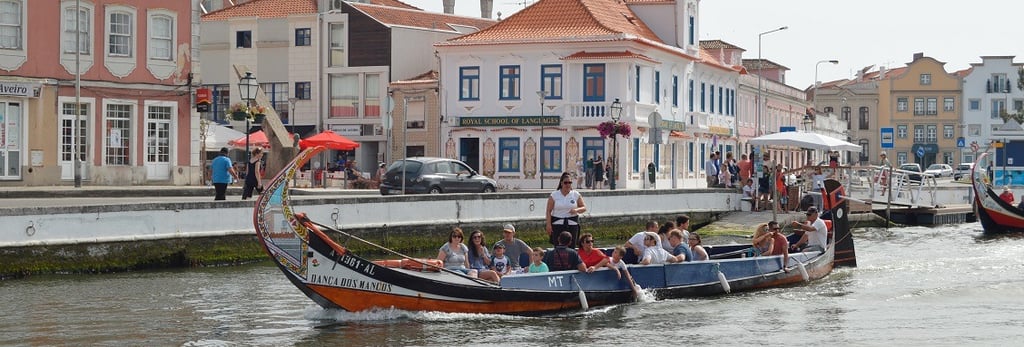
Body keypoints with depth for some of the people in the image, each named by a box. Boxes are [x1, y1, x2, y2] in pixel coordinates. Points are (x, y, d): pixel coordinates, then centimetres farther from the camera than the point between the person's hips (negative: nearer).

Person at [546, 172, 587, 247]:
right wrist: (548, 224, -9)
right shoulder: (554, 195, 0)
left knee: (571, 247, 0)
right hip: (557, 223, -2)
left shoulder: (576, 194, 5)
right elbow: (548, 211, -1)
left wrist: (576, 210, -14)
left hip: (572, 223, 2)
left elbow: (584, 208, 8)